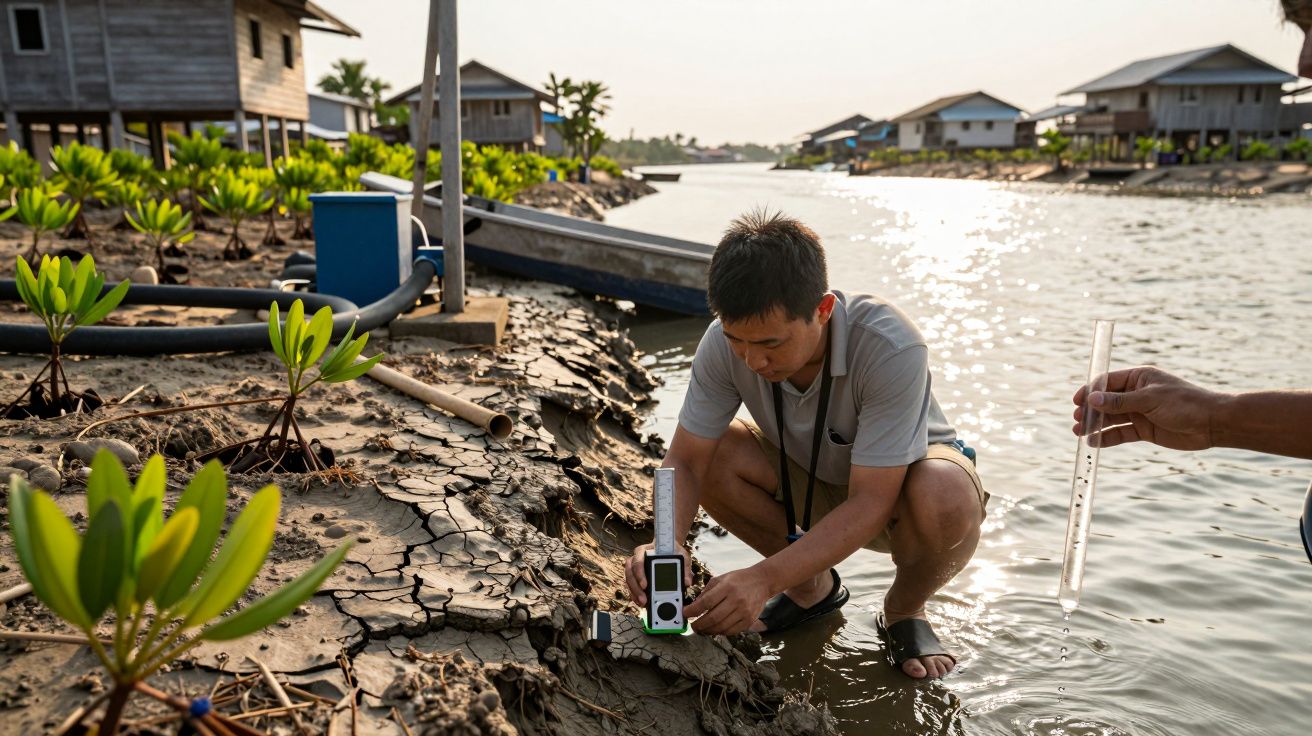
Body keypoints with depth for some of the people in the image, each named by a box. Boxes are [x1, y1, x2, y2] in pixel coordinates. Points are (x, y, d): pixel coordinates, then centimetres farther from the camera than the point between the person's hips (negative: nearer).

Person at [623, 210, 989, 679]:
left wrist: (765, 578, -44)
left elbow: (870, 504, -36)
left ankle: (904, 611, -1)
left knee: (946, 502, -38)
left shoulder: (892, 349, -37)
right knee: (714, 456, -24)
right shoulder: (726, 343, -25)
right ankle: (813, 587, 3)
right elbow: (685, 460, -20)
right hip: (813, 481, 4)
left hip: (902, 479, -3)